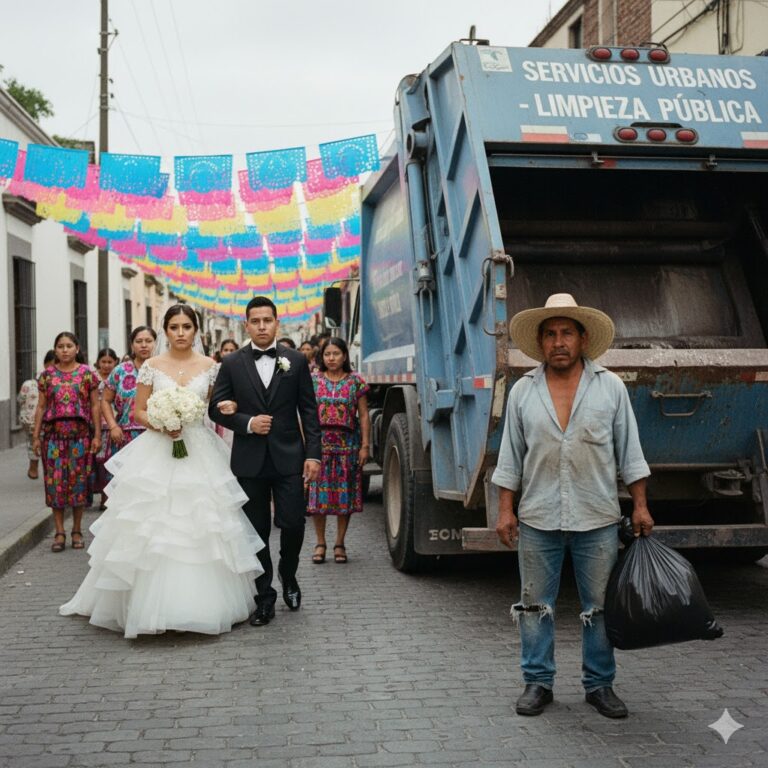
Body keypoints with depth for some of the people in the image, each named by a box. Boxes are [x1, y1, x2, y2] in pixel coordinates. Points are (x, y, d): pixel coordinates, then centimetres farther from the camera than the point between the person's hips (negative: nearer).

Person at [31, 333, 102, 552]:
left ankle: (77, 531, 14)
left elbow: (95, 406, 2)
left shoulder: (87, 374, 2)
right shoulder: (47, 375, 7)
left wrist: (97, 435, -4)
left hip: (80, 434, -1)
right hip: (54, 434, 1)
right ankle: (59, 532, 6)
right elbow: (41, 407, 8)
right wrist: (36, 436, 3)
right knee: (55, 481, 0)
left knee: (79, 480, 3)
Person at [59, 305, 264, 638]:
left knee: (201, 528, 1)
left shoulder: (209, 366, 5)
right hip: (157, 453, -1)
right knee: (151, 530, -1)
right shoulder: (152, 366, 2)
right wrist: (161, 426, -15)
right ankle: (149, 605, 11)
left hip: (199, 454, 1)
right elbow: (138, 412, 3)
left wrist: (227, 408, -12)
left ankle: (200, 604, 13)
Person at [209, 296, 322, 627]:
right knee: (257, 530, 6)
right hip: (249, 460, 1)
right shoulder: (232, 364, 4)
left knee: (293, 524, -4)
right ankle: (264, 597, 16)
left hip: (288, 458, 0)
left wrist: (313, 453, -3)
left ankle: (288, 575, 26)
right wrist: (247, 423, -12)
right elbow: (216, 409, 4)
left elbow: (308, 411, 3)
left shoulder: (296, 360, 4)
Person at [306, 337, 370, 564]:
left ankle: (340, 543, 14)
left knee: (345, 493, 3)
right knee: (318, 492, -1)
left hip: (348, 444, 0)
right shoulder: (313, 381, 6)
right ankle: (320, 543, 12)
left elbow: (364, 416, 3)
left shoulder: (356, 381, 4)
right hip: (319, 442, 0)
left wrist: (365, 445, -4)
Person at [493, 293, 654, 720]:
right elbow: (510, 456, 6)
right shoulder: (523, 391, 4)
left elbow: (629, 450, 4)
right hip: (538, 520, 1)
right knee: (535, 605, 6)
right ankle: (538, 681, 19)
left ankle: (600, 684, 20)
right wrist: (505, 509, 1)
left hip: (597, 520, 0)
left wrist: (640, 505, 0)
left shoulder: (610, 386, 2)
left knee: (600, 606, 7)